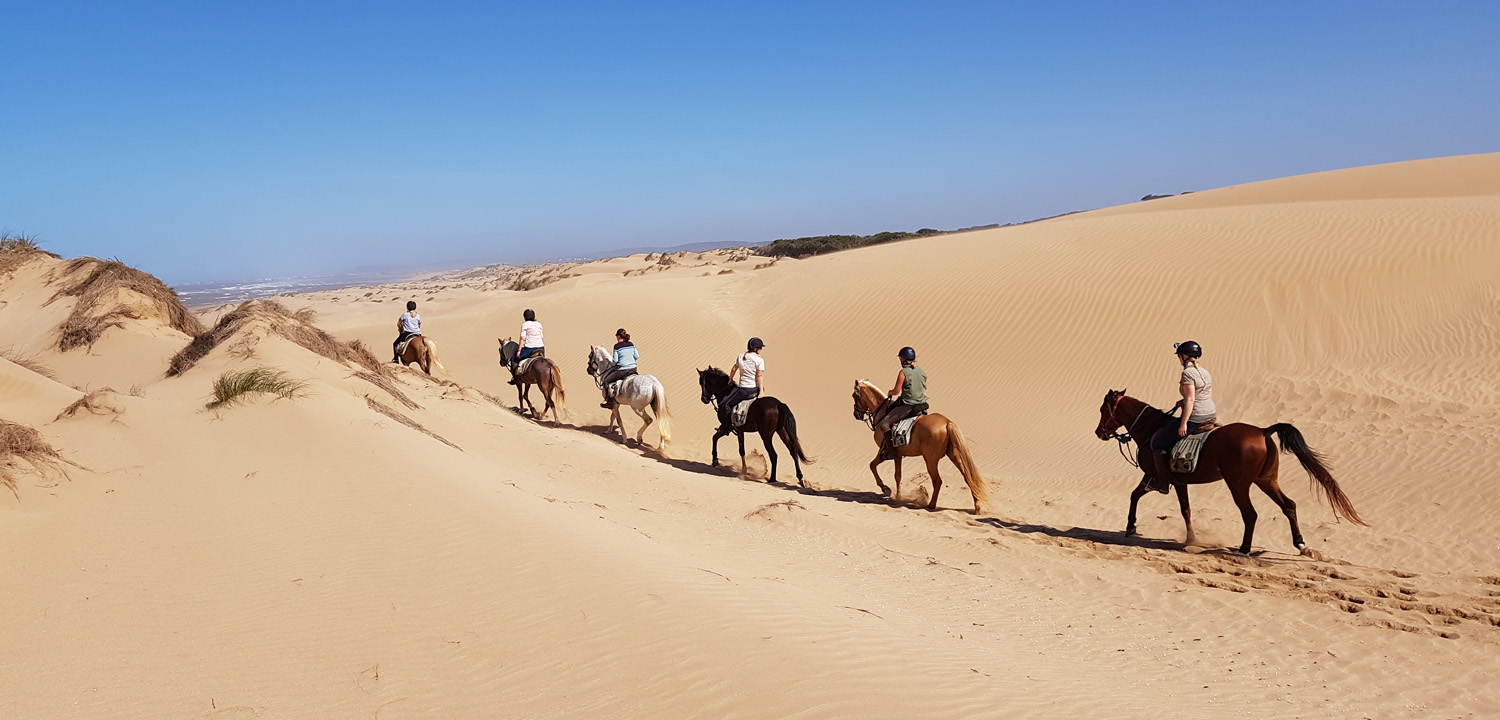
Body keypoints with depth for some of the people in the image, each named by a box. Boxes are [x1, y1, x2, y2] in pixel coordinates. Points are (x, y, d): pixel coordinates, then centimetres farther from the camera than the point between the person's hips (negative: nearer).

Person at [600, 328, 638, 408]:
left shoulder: (617, 346, -9)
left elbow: (615, 360, -8)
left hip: (622, 370, -6)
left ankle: (610, 402, 5)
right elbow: (637, 356, 10)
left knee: (605, 381, 7)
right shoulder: (631, 344, 6)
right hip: (633, 369, 6)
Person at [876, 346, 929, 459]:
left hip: (907, 406, -8)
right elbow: (925, 389, 18)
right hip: (922, 406, 8)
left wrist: (889, 393, 9)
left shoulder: (903, 372, -14)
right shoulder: (923, 372, 6)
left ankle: (890, 450, -10)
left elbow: (896, 391, -12)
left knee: (884, 423, -3)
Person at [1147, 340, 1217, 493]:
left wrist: (1183, 424, -21)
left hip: (1194, 419, -10)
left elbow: (1190, 400, -22)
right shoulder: (1206, 372, 10)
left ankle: (1163, 483, 8)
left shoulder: (1187, 373, -17)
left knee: (1158, 441, 4)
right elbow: (1208, 395, 17)